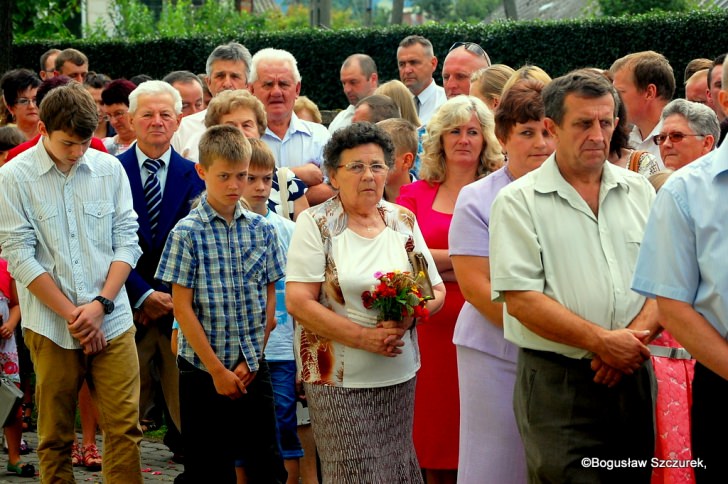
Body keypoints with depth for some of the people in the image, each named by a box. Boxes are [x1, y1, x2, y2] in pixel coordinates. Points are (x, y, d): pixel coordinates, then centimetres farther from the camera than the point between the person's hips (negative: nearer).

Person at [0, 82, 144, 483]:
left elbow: (127, 242, 5)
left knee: (125, 427, -1)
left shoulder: (109, 169, 5)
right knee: (55, 436, 7)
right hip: (51, 327, -2)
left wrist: (101, 304, -8)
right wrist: (72, 315, -9)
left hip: (112, 323, 2)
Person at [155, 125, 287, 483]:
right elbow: (182, 308, -9)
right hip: (203, 369, -3)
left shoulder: (261, 230, 4)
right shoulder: (187, 233, -7)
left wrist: (251, 361, -3)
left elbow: (269, 300, 6)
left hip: (253, 368, 3)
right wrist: (217, 370, -10)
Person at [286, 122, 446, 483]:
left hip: (400, 376, 4)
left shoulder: (403, 221, 9)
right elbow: (298, 302, -11)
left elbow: (436, 291, 11)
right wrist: (364, 336, -18)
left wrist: (409, 315, -12)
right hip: (339, 378, -4)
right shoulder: (316, 224, -4)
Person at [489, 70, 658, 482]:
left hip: (633, 377, 4)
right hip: (557, 383, -4)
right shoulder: (519, 202, -2)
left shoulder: (640, 192, 12)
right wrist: (601, 341, -16)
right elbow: (521, 300, -11)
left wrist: (634, 336, -12)